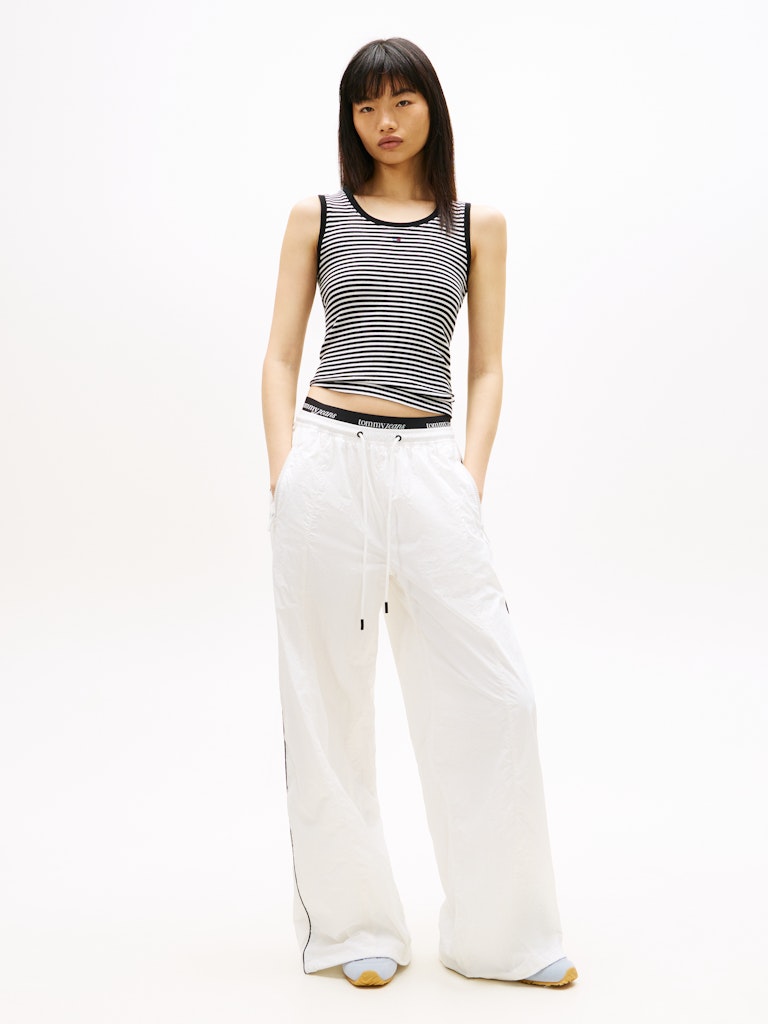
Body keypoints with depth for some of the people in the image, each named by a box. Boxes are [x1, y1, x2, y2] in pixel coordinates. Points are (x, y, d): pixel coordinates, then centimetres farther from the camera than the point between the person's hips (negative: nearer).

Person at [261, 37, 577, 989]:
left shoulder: (478, 225, 13)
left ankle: (505, 931, 14)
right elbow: (281, 357, 8)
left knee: (493, 694, -2)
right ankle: (357, 926, 18)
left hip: (430, 467, 1)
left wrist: (470, 477, -2)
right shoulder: (317, 217, 11)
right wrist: (284, 474, -4)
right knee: (328, 698, 3)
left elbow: (486, 368, 11)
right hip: (328, 460, 0)